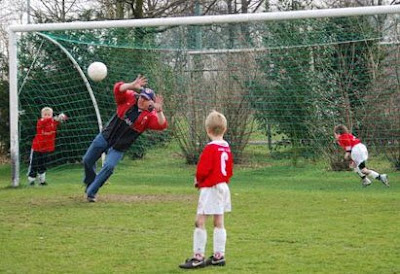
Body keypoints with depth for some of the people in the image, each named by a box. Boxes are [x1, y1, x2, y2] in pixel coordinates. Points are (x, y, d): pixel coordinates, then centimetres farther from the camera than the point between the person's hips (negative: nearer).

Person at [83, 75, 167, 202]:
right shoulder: (129, 98, -8)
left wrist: (159, 111, -46)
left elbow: (162, 125, -30)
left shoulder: (150, 116, -13)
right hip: (105, 137, 3)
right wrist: (132, 86, -40)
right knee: (87, 160, 11)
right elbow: (118, 88, -24)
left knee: (109, 167, -20)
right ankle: (90, 182, 38)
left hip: (119, 147, -3)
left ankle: (91, 192, -3)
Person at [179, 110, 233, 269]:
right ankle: (219, 256, 15)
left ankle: (198, 257, -9)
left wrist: (198, 180, 1)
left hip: (210, 188, -9)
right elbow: (229, 171, 15)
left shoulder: (210, 148, -16)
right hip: (223, 187, 9)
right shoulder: (227, 148, 8)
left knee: (200, 222, -7)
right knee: (219, 223, 12)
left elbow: (203, 170, -17)